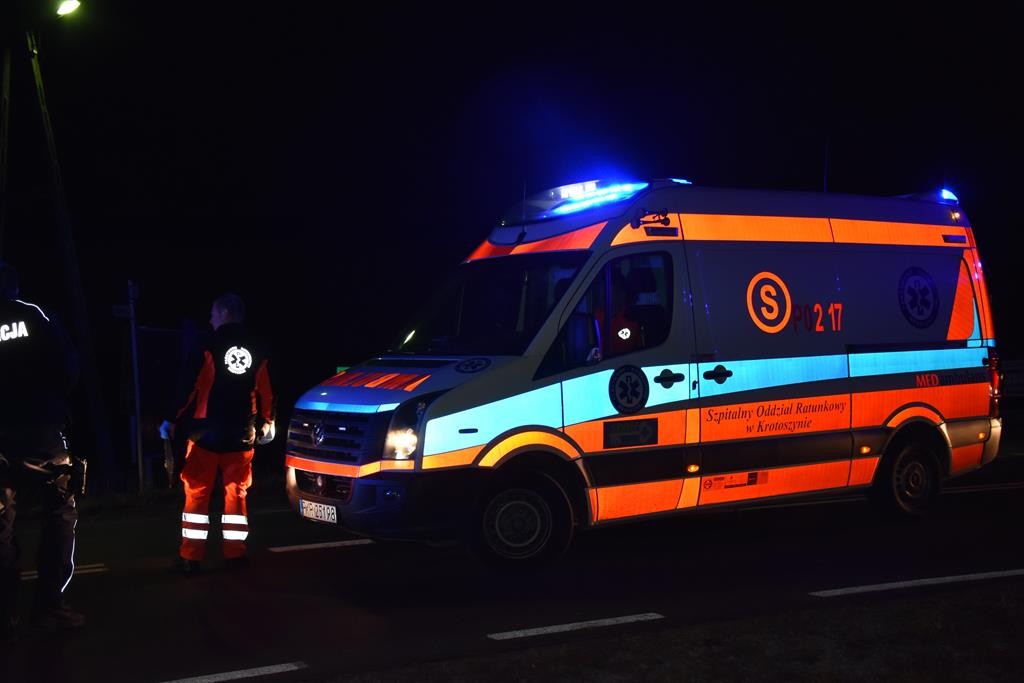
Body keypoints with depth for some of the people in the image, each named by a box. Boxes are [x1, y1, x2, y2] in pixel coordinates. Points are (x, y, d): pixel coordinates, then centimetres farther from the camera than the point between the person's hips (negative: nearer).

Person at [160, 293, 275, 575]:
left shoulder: (211, 348, -8)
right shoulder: (258, 351, 4)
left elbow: (190, 387, -9)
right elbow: (266, 391, 9)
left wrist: (173, 421, 0)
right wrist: (267, 423, 23)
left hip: (207, 433, -3)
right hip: (241, 434, 3)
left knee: (197, 493, 4)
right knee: (236, 493, 11)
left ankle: (191, 556, 2)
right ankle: (234, 553, 10)